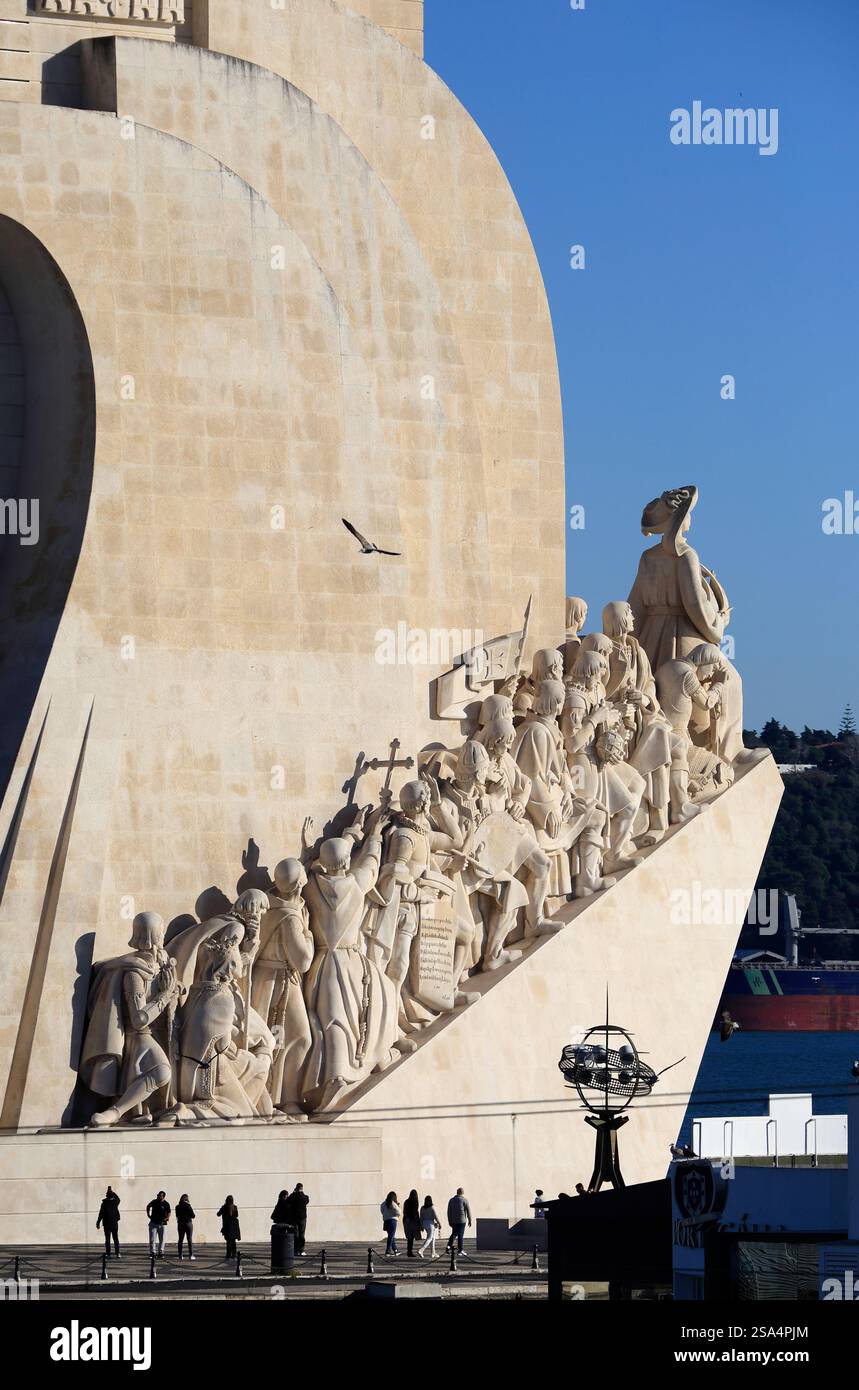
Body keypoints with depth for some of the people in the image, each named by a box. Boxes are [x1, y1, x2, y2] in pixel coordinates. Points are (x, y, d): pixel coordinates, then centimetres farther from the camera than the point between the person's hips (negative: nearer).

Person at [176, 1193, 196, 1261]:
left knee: (180, 1240, 10)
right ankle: (191, 1255, -2)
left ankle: (180, 1255, 7)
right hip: (188, 1223, -3)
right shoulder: (188, 1206, -12)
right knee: (190, 1240, 2)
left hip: (180, 1224, 3)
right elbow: (193, 1216, -7)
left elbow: (177, 1216, 10)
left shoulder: (177, 1207, -1)